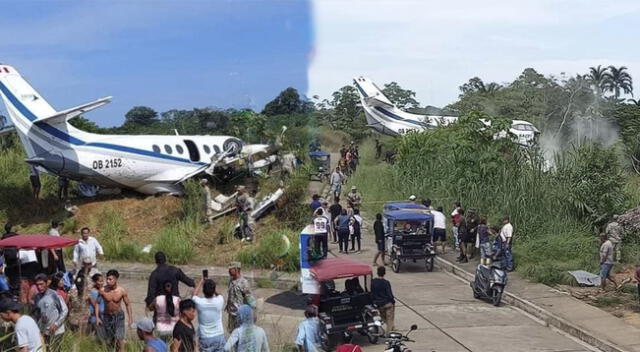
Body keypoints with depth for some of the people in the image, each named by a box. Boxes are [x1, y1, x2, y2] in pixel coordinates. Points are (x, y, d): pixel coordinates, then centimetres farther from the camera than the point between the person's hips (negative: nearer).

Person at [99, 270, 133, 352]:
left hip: (119, 316, -2)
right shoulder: (103, 290, -15)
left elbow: (127, 304, -3)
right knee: (109, 340, 11)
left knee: (119, 338, -11)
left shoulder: (122, 291, -15)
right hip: (107, 316, 2)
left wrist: (130, 318, -6)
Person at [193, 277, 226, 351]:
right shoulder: (219, 300, -14)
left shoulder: (199, 302, -18)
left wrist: (201, 282, 18)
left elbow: (194, 295, 8)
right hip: (219, 336, 2)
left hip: (205, 338, -2)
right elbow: (217, 294, 14)